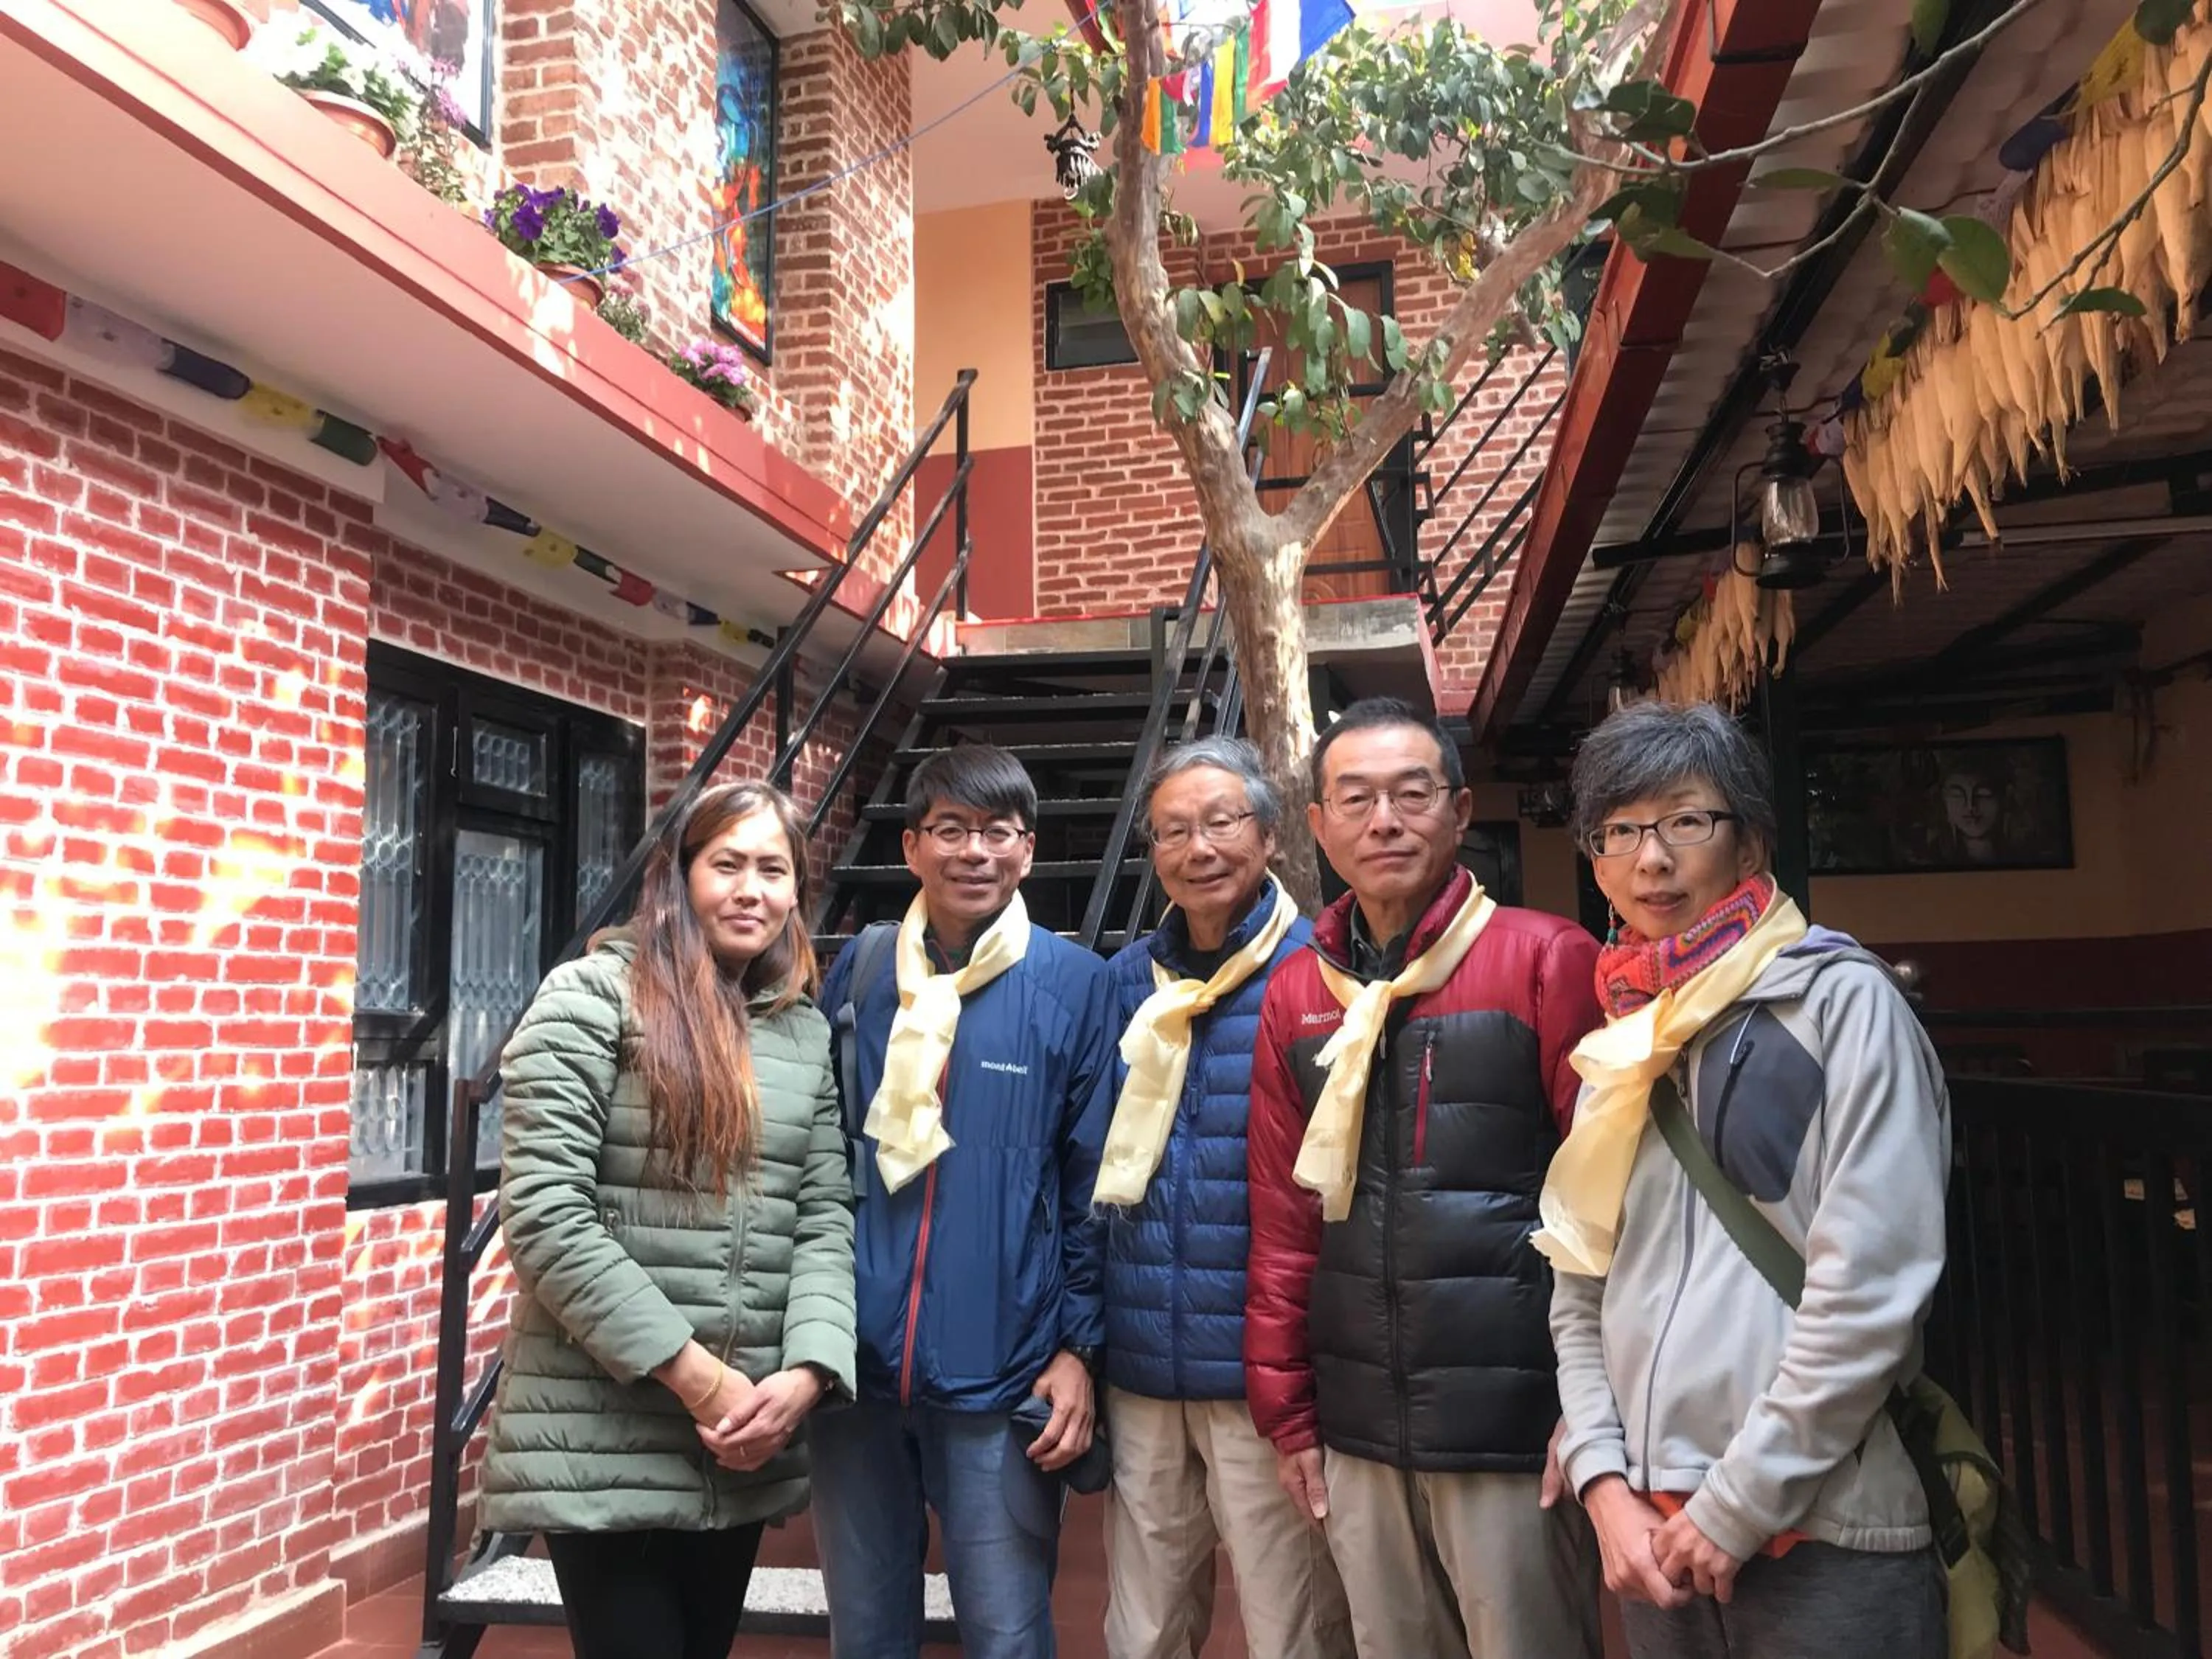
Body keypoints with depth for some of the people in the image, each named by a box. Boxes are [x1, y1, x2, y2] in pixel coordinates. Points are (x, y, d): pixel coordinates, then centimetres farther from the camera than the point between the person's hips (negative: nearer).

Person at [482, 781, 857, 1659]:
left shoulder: (809, 1034, 9)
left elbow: (827, 1216, 6)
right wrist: (693, 1374, -16)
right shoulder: (592, 997, -8)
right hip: (602, 1440, -5)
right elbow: (542, 1213, -15)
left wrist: (807, 1372, -10)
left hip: (744, 1441, 5)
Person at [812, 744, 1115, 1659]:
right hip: (855, 1366, 3)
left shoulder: (1075, 984, -4)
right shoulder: (858, 971, 4)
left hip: (1002, 1376, -3)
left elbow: (1097, 1186, -1)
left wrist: (1079, 1345, -5)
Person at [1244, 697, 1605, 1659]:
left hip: (1514, 1429, -4)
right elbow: (1283, 1222, 9)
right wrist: (1285, 1413, 9)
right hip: (1357, 1435, 4)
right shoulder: (1294, 993, 6)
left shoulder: (1548, 960, -7)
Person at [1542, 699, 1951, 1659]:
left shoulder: (1840, 1001, -7)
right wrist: (1604, 1483, -3)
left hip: (1822, 1532, -5)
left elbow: (1873, 1282, -15)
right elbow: (1580, 1291, 9)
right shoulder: (1623, 1047, 9)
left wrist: (1739, 1504, -13)